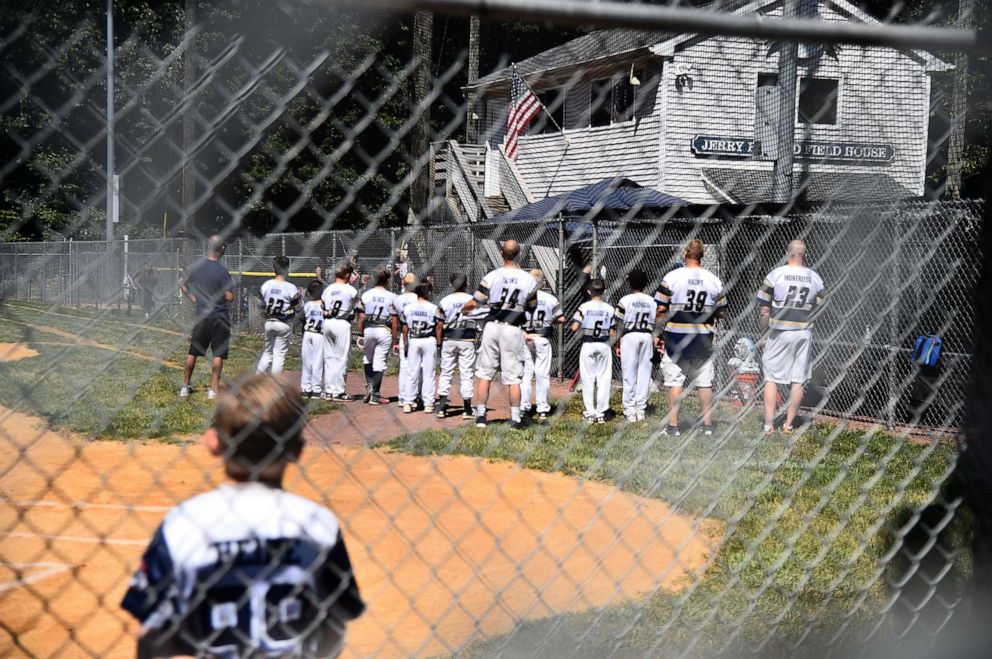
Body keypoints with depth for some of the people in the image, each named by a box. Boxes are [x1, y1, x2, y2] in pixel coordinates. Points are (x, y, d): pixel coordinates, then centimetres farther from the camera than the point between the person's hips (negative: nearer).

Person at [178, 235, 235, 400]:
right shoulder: (222, 271, -15)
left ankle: (185, 386, 23)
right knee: (218, 354, 1)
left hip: (201, 316, 5)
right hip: (219, 316, -5)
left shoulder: (196, 267, 1)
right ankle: (213, 389, -3)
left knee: (193, 352, 16)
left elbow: (181, 283, 13)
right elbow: (230, 297, -18)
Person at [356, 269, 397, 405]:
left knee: (367, 358, 22)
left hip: (368, 329, 2)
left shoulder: (366, 295, 1)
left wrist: (360, 333, 9)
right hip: (384, 330, -2)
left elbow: (361, 317, 0)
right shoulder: (391, 296, -3)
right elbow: (394, 320, -4)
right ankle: (375, 395, 0)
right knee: (379, 362, 2)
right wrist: (394, 340, 2)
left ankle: (369, 385, 8)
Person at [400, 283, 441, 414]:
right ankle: (428, 404, 3)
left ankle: (408, 402, 5)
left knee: (412, 372, 7)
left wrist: (405, 344, 11)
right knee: (428, 373, 3)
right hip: (429, 341, -2)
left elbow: (404, 329, 4)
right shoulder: (433, 308, -5)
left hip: (413, 341, 2)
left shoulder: (408, 308, 2)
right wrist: (438, 343, 2)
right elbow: (439, 327, -6)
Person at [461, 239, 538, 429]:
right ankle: (515, 418, 5)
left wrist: (463, 309, 21)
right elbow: (531, 308, 9)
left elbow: (474, 302, -1)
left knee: (485, 373, 9)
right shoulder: (528, 280, -2)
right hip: (513, 330, 0)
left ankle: (481, 415, 11)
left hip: (492, 327, 0)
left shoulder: (492, 276, -6)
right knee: (513, 377, 4)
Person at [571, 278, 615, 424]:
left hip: (588, 345, -1)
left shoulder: (584, 307, -5)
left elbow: (574, 327, -11)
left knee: (588, 379, 5)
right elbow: (611, 332, -1)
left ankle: (590, 413, 4)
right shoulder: (610, 309, -1)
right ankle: (601, 412, 6)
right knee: (604, 379, 7)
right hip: (604, 345, 1)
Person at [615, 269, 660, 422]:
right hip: (647, 336, 3)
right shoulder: (652, 301, 5)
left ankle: (629, 409, 0)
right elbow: (655, 324, 7)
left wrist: (618, 344, 3)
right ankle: (641, 408, 8)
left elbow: (619, 325, -4)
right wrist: (654, 343, 14)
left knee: (629, 374, 1)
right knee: (644, 373, 7)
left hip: (629, 336, -3)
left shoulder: (625, 300, -5)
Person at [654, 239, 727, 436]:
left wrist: (656, 334, 1)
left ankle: (673, 425, 5)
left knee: (675, 380, 4)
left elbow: (660, 309, -8)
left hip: (676, 337, -3)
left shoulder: (672, 277, -8)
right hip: (703, 339, 3)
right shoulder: (714, 280, 2)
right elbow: (721, 312, 9)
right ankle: (708, 425, 15)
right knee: (705, 382, 10)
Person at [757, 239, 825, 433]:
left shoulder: (775, 274, -7)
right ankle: (789, 424, 11)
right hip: (804, 333, 3)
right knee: (798, 380, 9)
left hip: (779, 332, -3)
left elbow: (764, 310, -6)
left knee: (772, 378, 3)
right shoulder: (815, 279, 4)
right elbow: (817, 310, 8)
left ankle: (768, 424, -2)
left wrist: (764, 333, 3)